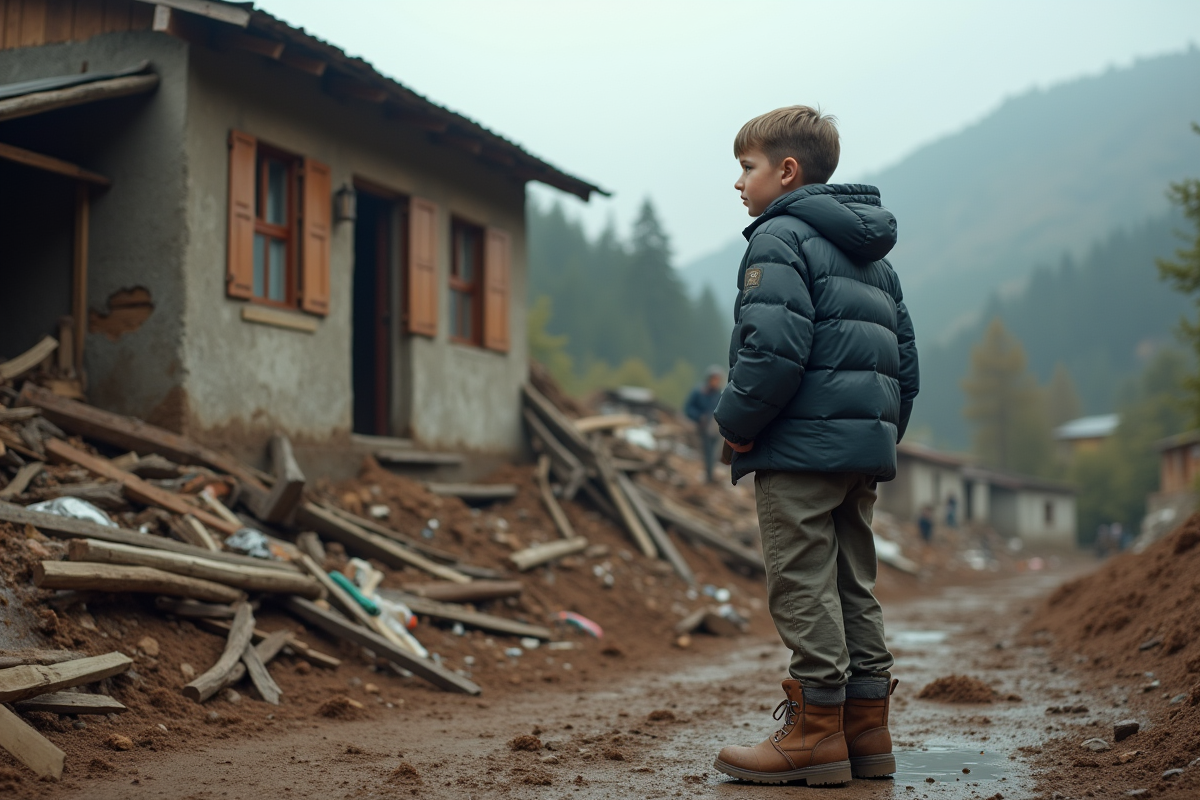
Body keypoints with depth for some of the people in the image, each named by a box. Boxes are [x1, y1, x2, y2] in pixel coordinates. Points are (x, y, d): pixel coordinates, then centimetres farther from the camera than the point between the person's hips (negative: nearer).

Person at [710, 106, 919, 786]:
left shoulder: (781, 237, -8)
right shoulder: (871, 252, 21)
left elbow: (774, 347, -21)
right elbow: (905, 357, 21)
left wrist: (738, 422, -11)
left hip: (801, 443, -9)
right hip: (866, 444, 9)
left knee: (804, 585, -4)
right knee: (854, 585, 12)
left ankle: (816, 730, -1)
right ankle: (866, 728, 16)